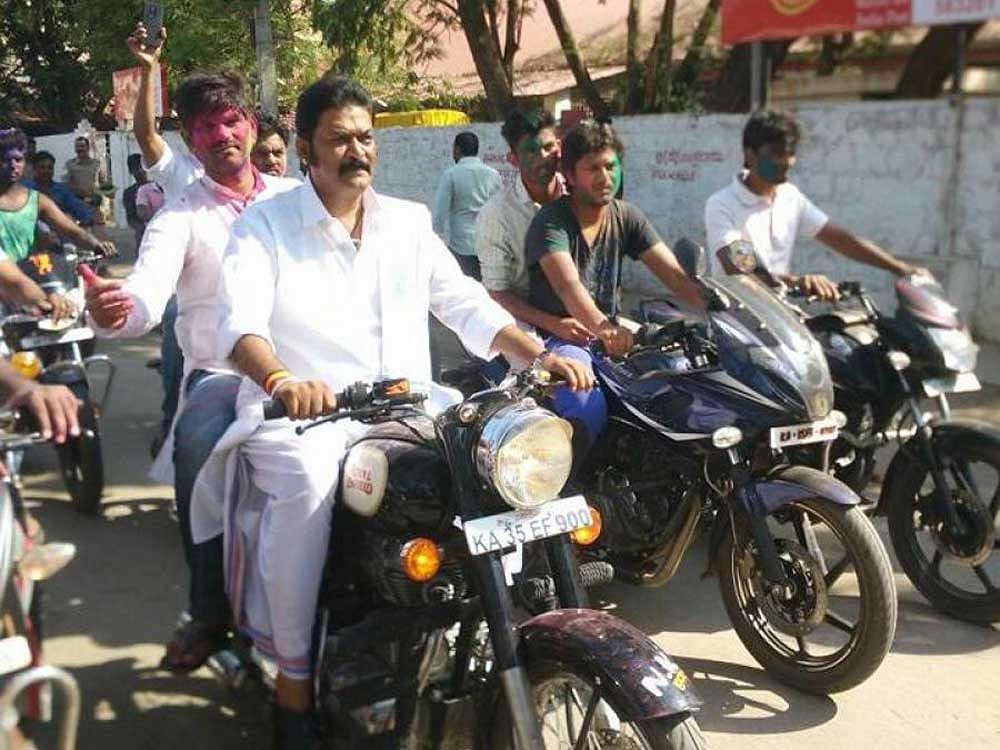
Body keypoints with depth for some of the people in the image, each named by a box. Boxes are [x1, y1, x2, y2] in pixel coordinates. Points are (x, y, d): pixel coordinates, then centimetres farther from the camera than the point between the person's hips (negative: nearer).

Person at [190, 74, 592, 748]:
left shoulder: (409, 222, 16)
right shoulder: (264, 225, 2)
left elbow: (466, 304, 13)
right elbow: (239, 321, -14)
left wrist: (537, 354, -4)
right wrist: (282, 379, -37)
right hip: (301, 414, -4)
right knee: (310, 482, -36)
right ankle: (293, 674, -19)